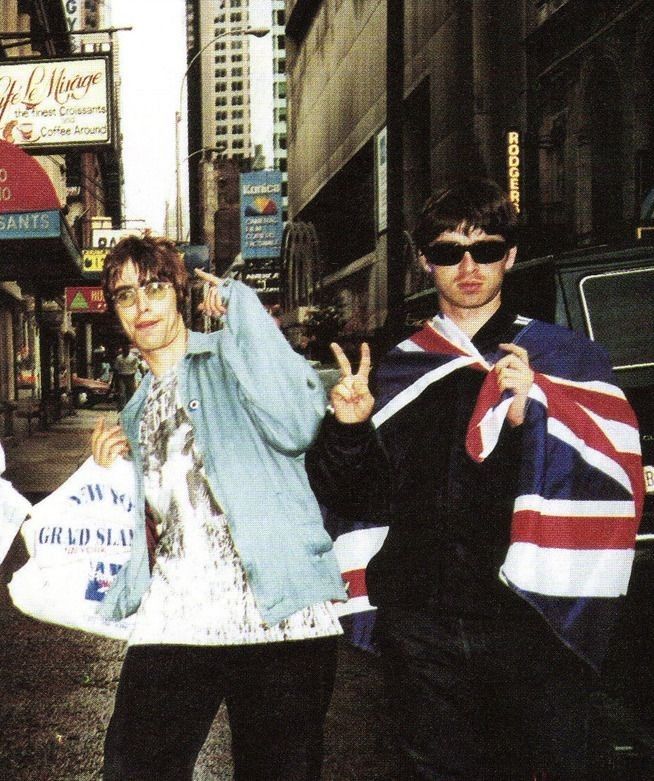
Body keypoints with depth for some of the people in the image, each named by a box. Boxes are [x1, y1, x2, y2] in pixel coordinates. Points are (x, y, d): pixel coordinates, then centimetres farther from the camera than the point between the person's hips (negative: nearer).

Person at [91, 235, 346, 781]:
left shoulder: (231, 359, 3)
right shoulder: (136, 413, 21)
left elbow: (296, 424, -20)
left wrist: (240, 306, -13)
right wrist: (112, 474, 11)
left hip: (280, 613, -5)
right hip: (173, 619, 5)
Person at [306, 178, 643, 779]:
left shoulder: (565, 359, 3)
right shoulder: (399, 372, 12)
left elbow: (613, 483, -9)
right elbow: (360, 499, 14)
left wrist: (534, 411, -21)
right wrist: (349, 430, -3)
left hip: (534, 623, -3)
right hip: (422, 633, 3)